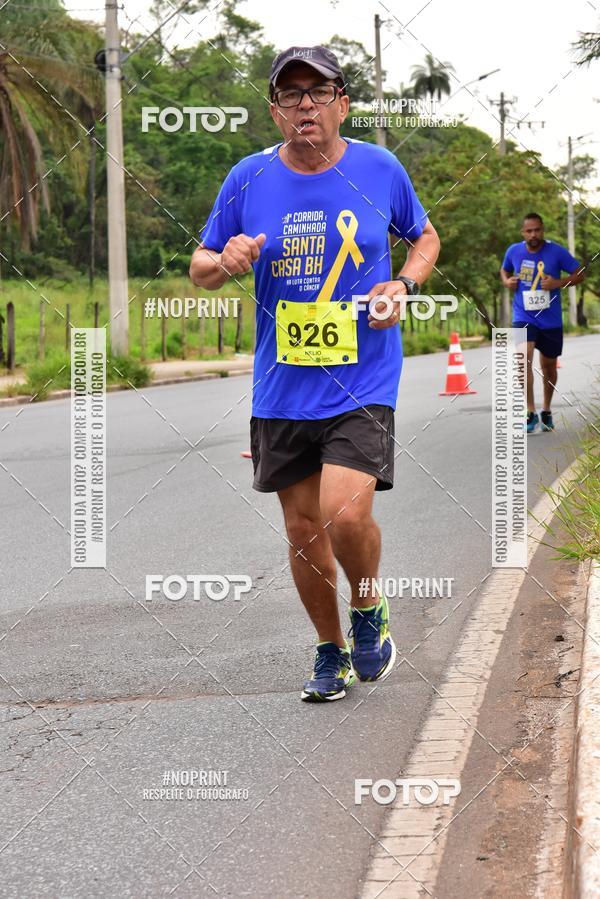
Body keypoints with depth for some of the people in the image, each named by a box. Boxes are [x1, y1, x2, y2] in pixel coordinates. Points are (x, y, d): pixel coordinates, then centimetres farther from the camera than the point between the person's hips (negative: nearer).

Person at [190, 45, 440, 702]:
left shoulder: (380, 170, -1)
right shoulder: (249, 179, 0)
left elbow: (425, 237, 16)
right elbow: (199, 270, 9)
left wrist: (403, 285, -4)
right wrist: (226, 262, -15)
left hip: (363, 383, -2)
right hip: (281, 388, 3)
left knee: (346, 514, -18)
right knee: (302, 525, 9)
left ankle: (369, 610, 13)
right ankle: (331, 653, 29)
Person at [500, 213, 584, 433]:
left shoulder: (557, 251, -10)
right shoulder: (514, 251, -2)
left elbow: (579, 274, -4)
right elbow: (504, 270, 18)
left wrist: (558, 283, -20)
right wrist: (507, 281, -5)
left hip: (550, 319, 0)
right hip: (523, 317, 0)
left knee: (548, 366, 13)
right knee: (524, 358, -22)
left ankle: (546, 411, 33)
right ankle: (531, 413, -17)